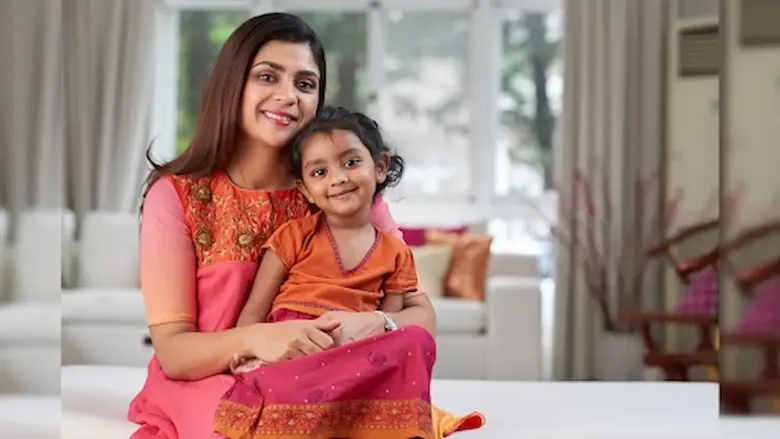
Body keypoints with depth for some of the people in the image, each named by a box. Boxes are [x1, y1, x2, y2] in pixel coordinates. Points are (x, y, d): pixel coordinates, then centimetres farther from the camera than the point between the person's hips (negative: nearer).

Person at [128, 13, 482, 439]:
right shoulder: (176, 194, -6)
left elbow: (422, 316, -2)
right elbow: (172, 351, -10)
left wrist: (370, 327, -26)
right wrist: (254, 339, -32)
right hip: (206, 394, -2)